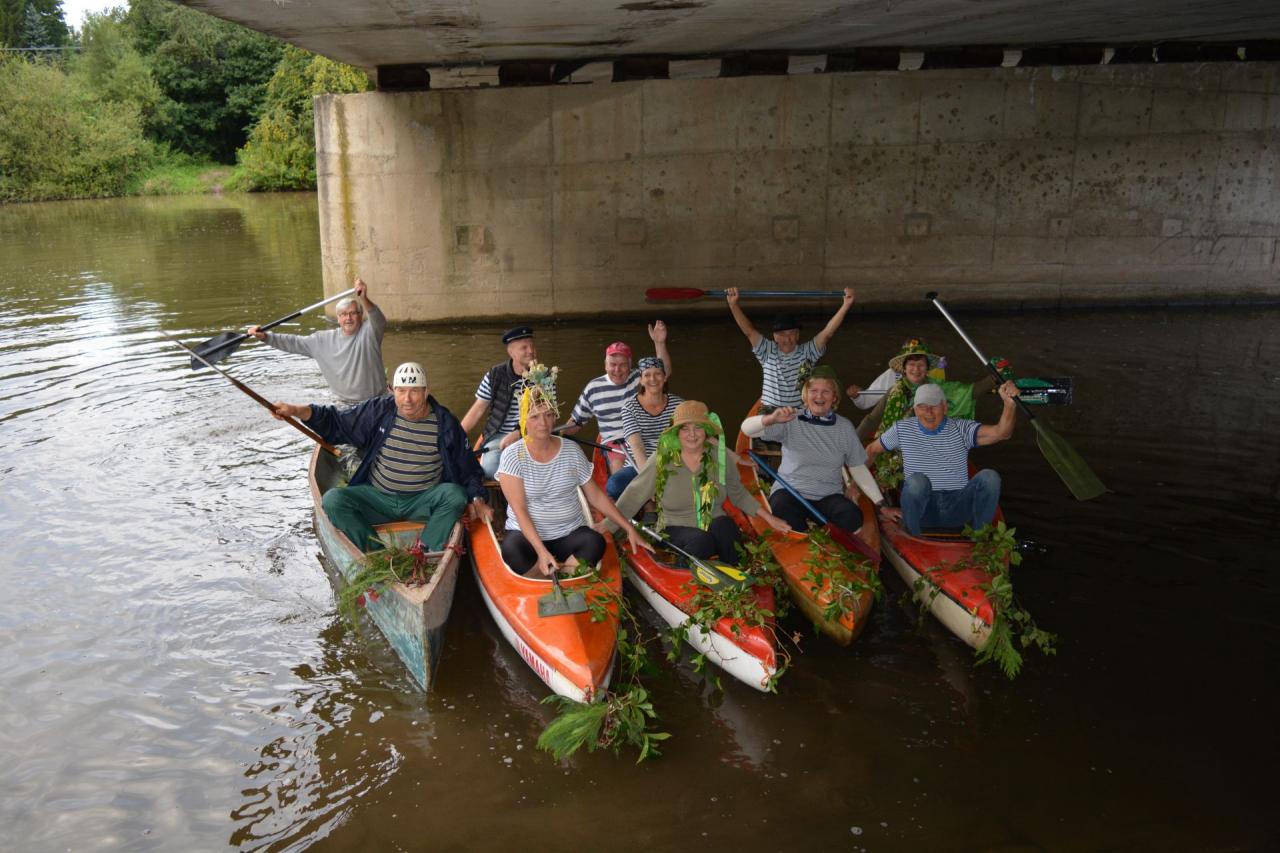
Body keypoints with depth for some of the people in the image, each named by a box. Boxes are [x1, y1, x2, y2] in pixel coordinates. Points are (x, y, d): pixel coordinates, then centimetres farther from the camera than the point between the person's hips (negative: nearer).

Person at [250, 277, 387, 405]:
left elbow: (380, 323, -32)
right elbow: (294, 343, 6)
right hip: (345, 406, 4)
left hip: (376, 404, -3)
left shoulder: (368, 333, -10)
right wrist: (265, 337, -7)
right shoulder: (324, 339, 3)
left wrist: (364, 299, -50)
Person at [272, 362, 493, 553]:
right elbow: (334, 423, 1)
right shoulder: (378, 411, -4)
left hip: (423, 501, -1)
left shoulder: (445, 422, -6)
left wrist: (477, 498, -7)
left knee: (455, 494, -31)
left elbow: (466, 465, 5)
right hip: (377, 498, 2)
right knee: (332, 500, -21)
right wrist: (298, 411, -14)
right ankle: (377, 553, -23)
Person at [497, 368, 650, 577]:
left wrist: (629, 528, 1)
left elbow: (596, 496, 7)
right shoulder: (512, 456, -8)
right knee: (512, 551, -36)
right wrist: (541, 550, -25)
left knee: (596, 543, -29)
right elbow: (519, 510, -13)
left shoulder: (572, 451, 3)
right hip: (526, 534, -3)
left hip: (570, 534, 3)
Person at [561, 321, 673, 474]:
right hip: (613, 442, 0)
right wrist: (557, 435, -1)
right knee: (619, 465, -30)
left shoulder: (640, 377, 7)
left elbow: (664, 371, -10)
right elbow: (576, 421, 15)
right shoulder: (593, 388, 9)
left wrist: (659, 343, -24)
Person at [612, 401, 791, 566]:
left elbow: (739, 494, 12)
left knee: (723, 526, -31)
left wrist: (768, 518, 7)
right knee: (702, 542, -34)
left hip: (716, 524, 3)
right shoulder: (662, 459, -8)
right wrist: (606, 527, -9)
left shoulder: (719, 456, -1)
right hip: (678, 529, -3)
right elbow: (634, 496, -5)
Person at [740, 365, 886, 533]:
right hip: (790, 490, -2)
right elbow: (747, 429, -11)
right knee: (781, 508, -37)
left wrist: (880, 503, 2)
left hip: (829, 495, 2)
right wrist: (771, 419, -32)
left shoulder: (844, 427, 6)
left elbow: (858, 469, 9)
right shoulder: (791, 421, -3)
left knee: (853, 517, -29)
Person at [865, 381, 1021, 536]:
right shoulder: (902, 429, 2)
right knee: (917, 480, -34)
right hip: (922, 509, -1)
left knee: (989, 477, -24)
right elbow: (871, 451, 10)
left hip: (958, 507, 1)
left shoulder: (961, 429, -1)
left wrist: (1010, 403, -40)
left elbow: (1000, 432, -17)